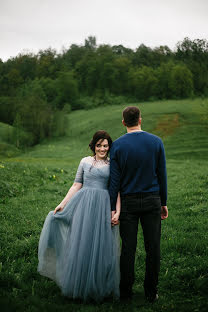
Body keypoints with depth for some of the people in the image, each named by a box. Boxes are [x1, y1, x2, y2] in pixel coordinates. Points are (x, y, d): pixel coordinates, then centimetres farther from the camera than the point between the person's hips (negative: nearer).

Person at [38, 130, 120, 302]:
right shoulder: (85, 162, 12)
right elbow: (76, 185, 12)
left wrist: (117, 211, -7)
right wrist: (63, 203, 6)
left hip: (104, 206, -1)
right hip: (84, 204, 1)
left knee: (101, 246, -1)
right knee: (81, 244, 2)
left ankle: (100, 287, 14)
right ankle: (79, 286, 15)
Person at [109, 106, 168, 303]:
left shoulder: (118, 145, -4)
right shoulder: (156, 142, 0)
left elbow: (114, 179, -6)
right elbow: (162, 175, 3)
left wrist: (112, 208, -1)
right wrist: (163, 203, 12)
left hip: (128, 202, 0)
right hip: (152, 201, 1)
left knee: (128, 248, 5)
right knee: (153, 247, 6)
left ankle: (125, 292, 13)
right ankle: (151, 292, 13)